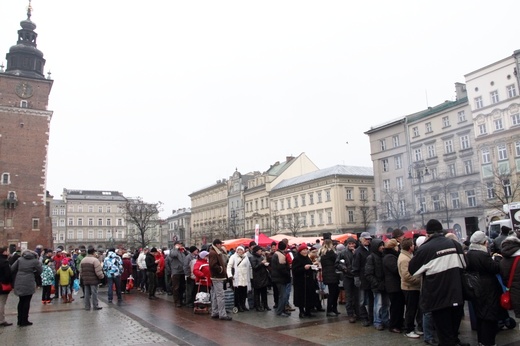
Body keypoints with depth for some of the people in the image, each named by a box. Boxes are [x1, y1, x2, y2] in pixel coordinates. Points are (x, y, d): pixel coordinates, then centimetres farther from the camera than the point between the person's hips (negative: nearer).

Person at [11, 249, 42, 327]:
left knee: (21, 301, 17)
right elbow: (40, 271, 2)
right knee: (27, 301, 6)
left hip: (19, 283, 4)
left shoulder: (20, 259, 5)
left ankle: (20, 320, 22)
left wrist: (16, 276, 17)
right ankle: (24, 321, 9)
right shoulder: (35, 261, -4)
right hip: (29, 283, -4)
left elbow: (12, 269, 4)